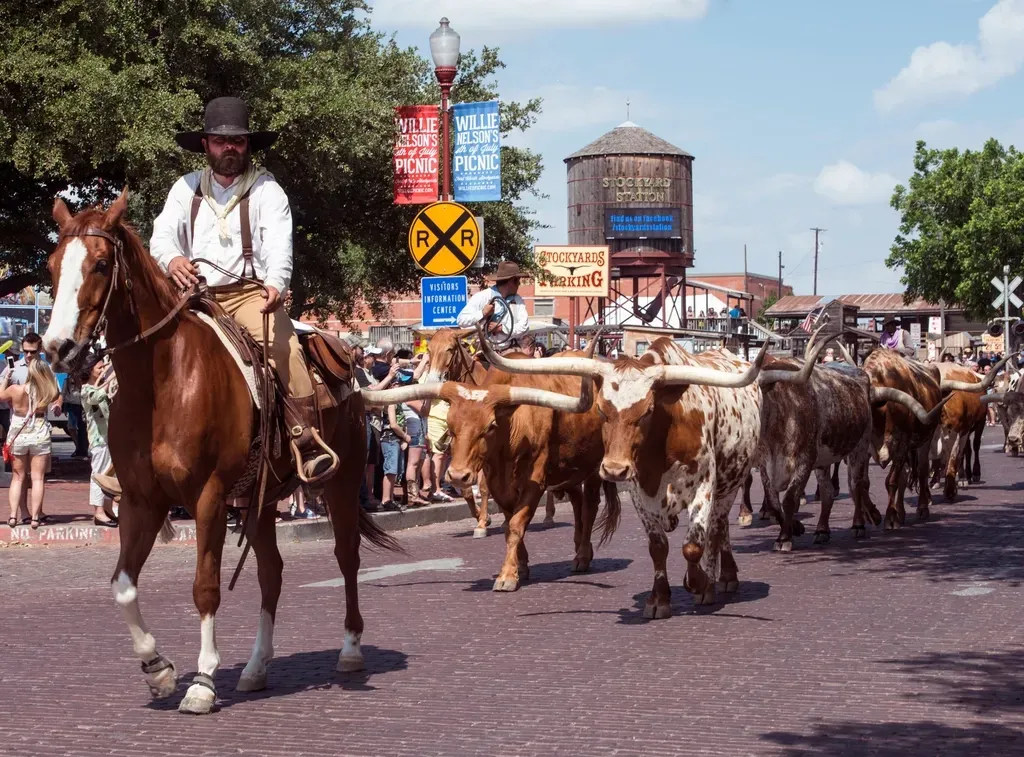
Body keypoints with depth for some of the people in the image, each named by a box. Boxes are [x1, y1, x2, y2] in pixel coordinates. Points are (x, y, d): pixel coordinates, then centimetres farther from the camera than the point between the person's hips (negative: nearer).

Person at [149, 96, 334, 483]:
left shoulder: (266, 189, 4)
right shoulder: (187, 188, 13)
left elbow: (279, 242, -11)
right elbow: (163, 234, 0)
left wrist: (275, 283, -32)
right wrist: (172, 259, -26)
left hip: (251, 294, -3)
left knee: (285, 347, -28)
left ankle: (307, 442, -28)